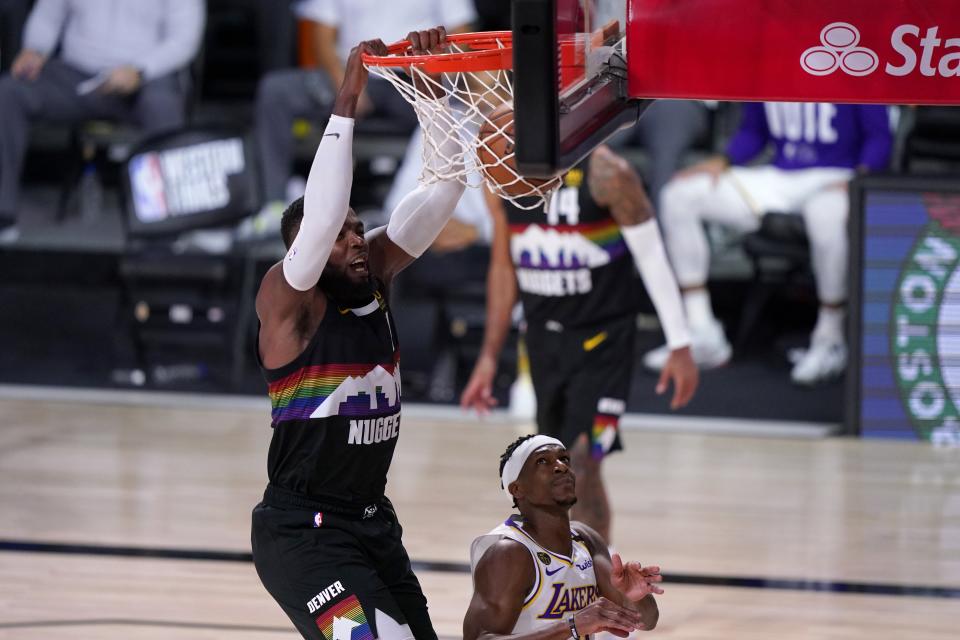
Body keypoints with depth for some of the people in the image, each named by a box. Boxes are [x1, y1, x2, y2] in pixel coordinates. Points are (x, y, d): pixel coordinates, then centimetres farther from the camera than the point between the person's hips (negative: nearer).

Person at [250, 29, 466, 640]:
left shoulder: (377, 274, 5)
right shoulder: (288, 300, -13)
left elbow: (442, 189, -2)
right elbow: (320, 215, -32)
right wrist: (346, 103, -33)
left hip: (373, 521, 8)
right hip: (304, 533, -8)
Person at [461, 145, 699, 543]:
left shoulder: (604, 173, -17)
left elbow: (652, 256, -11)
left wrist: (680, 345, -12)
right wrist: (489, 355, 11)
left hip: (601, 334, -6)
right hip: (543, 334, 6)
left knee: (582, 461, -16)